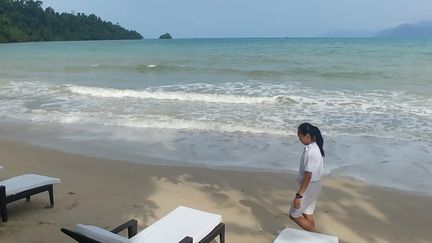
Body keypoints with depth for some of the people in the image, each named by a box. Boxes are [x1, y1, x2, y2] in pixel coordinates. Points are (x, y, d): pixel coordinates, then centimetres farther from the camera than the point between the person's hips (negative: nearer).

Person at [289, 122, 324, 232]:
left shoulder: (310, 152, -27)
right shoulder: (316, 147, 3)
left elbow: (307, 176, -27)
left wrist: (299, 195, -24)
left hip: (308, 187, -9)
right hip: (315, 186, 9)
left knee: (294, 215, 4)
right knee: (308, 213, 20)